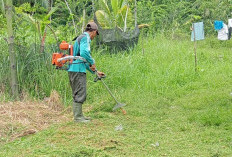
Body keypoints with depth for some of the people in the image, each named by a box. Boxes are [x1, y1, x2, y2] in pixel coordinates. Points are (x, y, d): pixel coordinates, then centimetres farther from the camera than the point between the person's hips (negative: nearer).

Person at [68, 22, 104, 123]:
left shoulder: (80, 38, 23)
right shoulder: (85, 38, -8)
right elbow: (84, 53, -26)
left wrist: (95, 72, 27)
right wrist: (92, 62, -10)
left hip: (74, 70, 10)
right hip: (78, 70, -10)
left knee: (77, 94, 15)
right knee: (80, 94, -6)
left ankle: (79, 115, 22)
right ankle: (77, 117, -4)